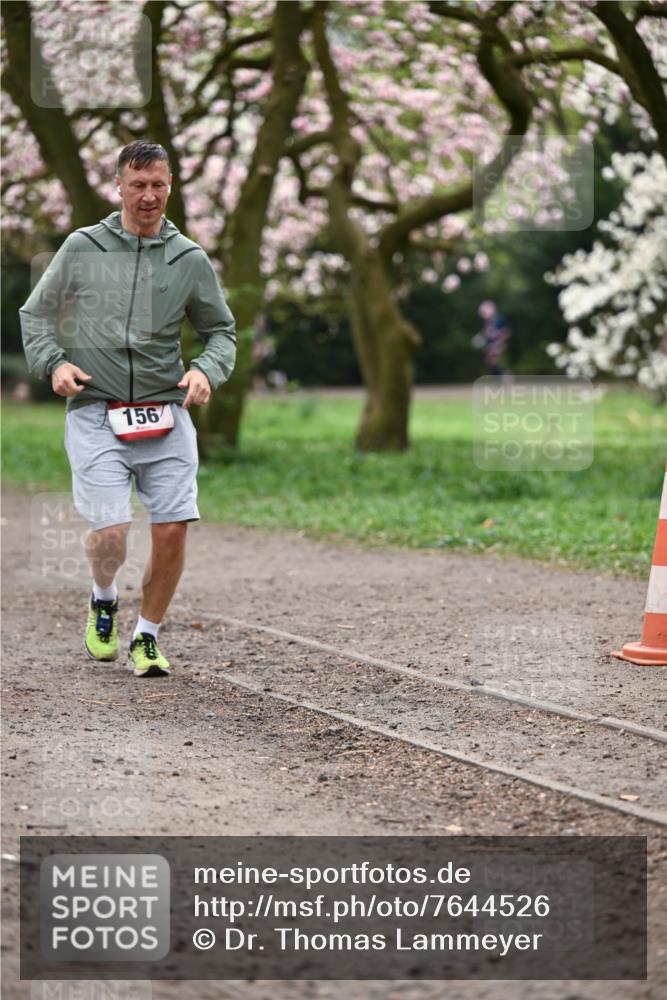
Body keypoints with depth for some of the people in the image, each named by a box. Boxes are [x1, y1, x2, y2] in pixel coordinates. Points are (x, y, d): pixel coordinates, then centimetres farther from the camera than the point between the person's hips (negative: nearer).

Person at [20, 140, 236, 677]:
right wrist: (53, 362, -4)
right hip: (95, 414, -2)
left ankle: (147, 636, 17)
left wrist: (206, 370, -4)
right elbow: (36, 314, 14)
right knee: (110, 533, -13)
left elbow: (221, 329, 16)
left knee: (172, 531, -5)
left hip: (166, 414, 2)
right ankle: (104, 599, 23)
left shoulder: (191, 259, 7)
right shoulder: (81, 248, 4)